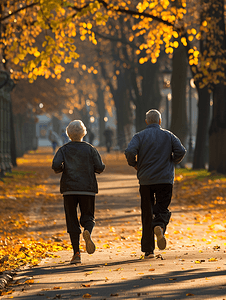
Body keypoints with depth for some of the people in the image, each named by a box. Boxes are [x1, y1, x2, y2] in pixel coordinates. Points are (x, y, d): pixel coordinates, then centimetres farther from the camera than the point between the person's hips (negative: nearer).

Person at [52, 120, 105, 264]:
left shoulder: (63, 150, 2)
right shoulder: (90, 149, 2)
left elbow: (56, 165, -12)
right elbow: (100, 167, -4)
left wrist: (61, 169, 9)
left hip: (69, 189, 0)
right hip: (88, 188, 0)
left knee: (72, 220, 6)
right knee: (88, 217, 10)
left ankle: (76, 253, -1)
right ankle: (88, 232, -27)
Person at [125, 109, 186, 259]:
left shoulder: (140, 136, 2)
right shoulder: (168, 136, 6)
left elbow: (130, 152, -15)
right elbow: (181, 151, -5)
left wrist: (135, 164, 4)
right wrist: (172, 162, 12)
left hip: (146, 180, 0)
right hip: (165, 179, 0)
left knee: (147, 214, 7)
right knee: (163, 209, 4)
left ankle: (148, 250, 7)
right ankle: (159, 226, -33)